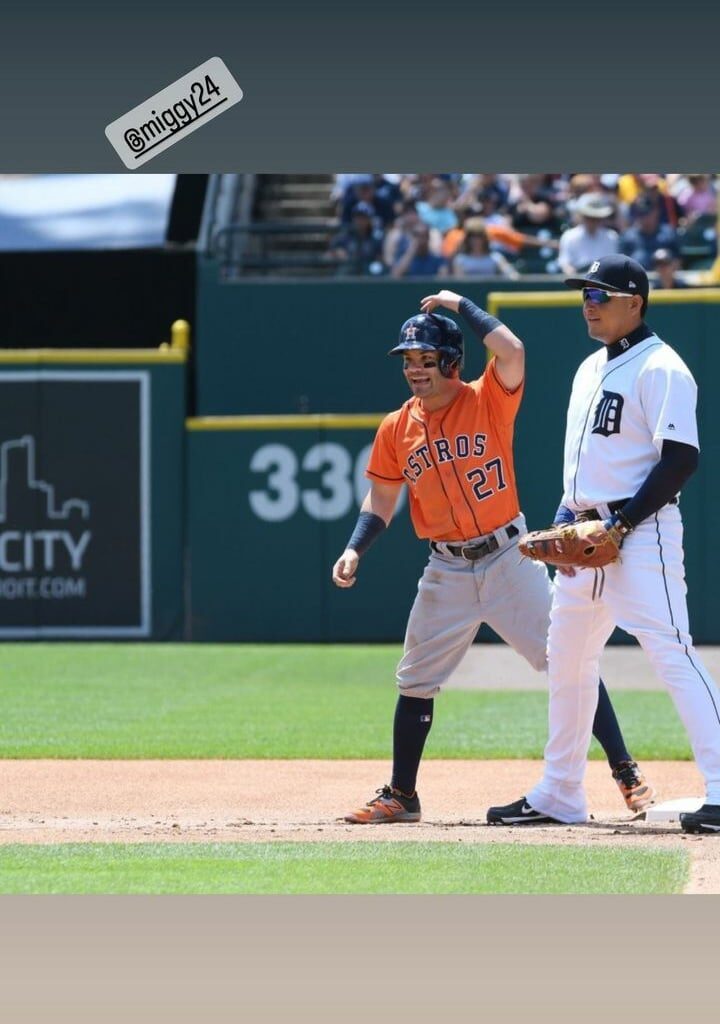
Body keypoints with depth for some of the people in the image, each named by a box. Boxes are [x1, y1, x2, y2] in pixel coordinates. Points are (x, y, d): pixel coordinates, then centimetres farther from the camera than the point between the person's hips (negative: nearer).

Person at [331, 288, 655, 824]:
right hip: (447, 572, 4)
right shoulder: (397, 428, 3)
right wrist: (354, 550, 0)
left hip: (509, 558, -4)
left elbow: (512, 351, -27)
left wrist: (462, 305, -17)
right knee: (415, 683, 8)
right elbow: (382, 497, 13)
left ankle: (626, 770, 1)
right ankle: (400, 796, 20)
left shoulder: (488, 401, -8)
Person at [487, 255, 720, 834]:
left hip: (642, 532, -10)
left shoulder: (660, 369, -10)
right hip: (586, 536, 10)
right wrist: (568, 514, 10)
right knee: (566, 658, 15)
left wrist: (619, 523, -20)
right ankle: (559, 795, 26)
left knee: (671, 652, -17)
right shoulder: (591, 369, 18)